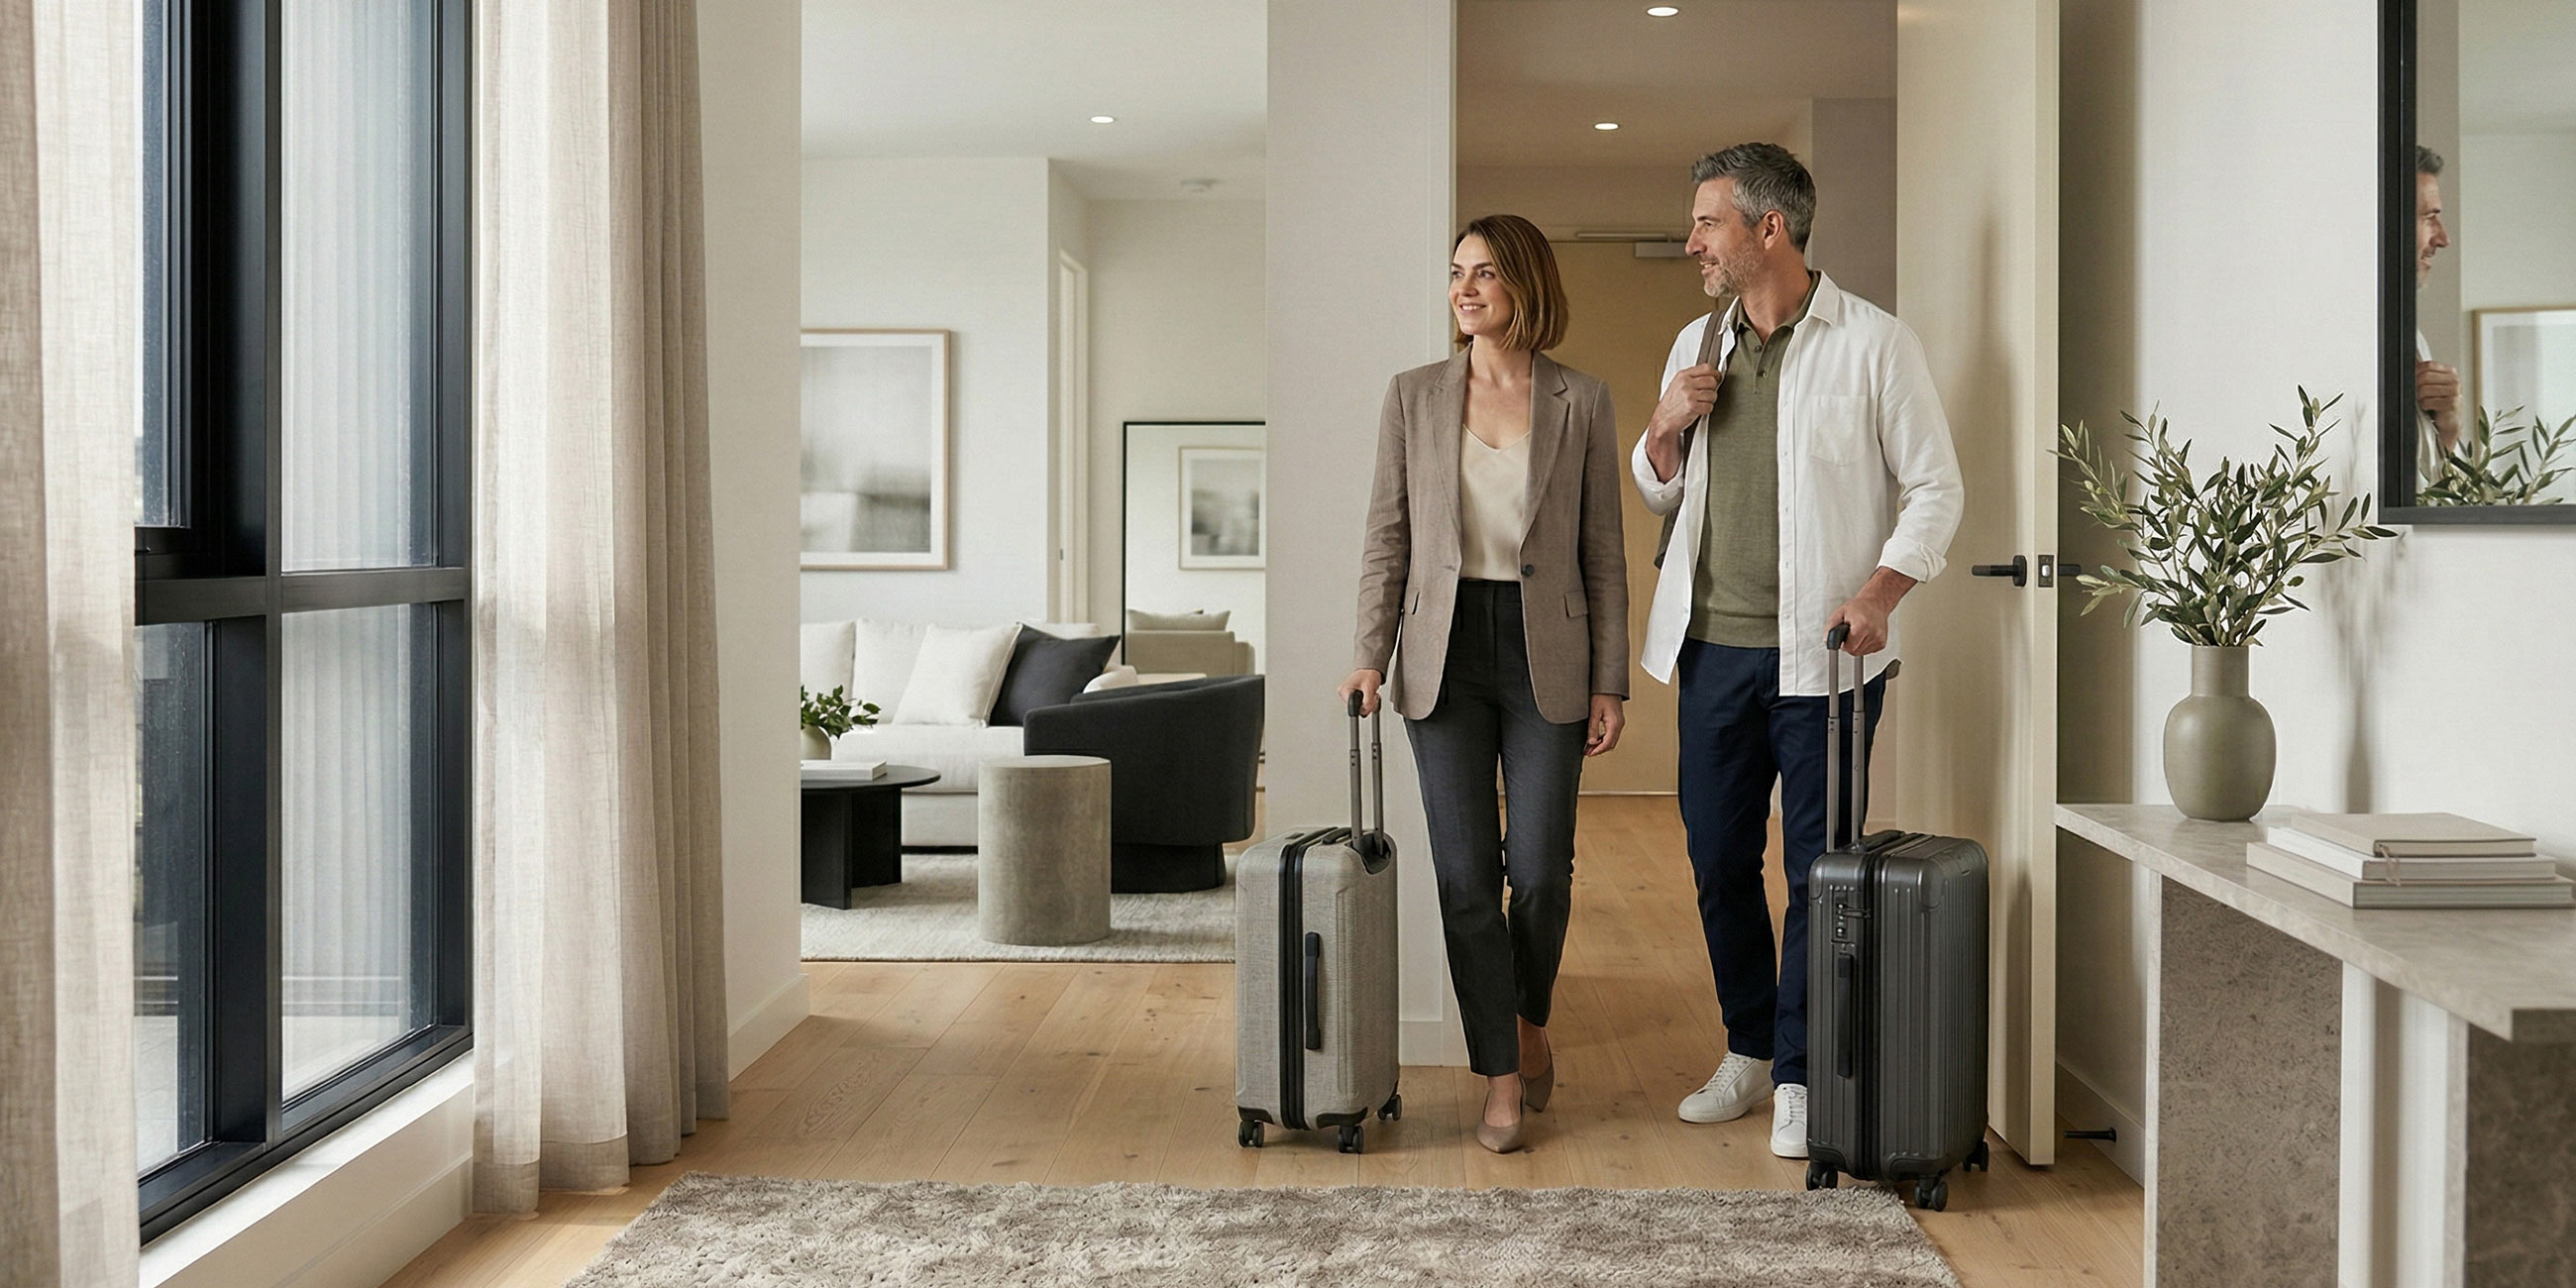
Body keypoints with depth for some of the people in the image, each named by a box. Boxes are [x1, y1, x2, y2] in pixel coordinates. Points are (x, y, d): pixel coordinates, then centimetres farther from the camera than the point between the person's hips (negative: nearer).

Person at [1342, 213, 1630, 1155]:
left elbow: (1604, 551, 3)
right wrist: (1372, 655, -4)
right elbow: (1387, 538, 6)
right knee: (1465, 873, -1)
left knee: (1541, 870, -2)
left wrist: (1610, 681, 0)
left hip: (1546, 653, -1)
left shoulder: (1581, 403, 2)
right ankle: (1502, 1077, 9)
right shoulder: (1413, 397, 5)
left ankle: (1529, 1017, 28)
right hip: (1446, 651, 1)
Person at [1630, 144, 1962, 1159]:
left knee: (1818, 866, -1)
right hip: (1714, 644, 5)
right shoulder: (1697, 345, 12)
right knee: (1718, 856, 10)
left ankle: (1799, 1075, 9)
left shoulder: (1873, 343, -5)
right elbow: (1660, 496, 19)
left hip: (1821, 651, -5)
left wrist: (1877, 593, -17)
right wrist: (1665, 429, -2)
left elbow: (1935, 487, -4)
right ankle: (1748, 1050, 25)